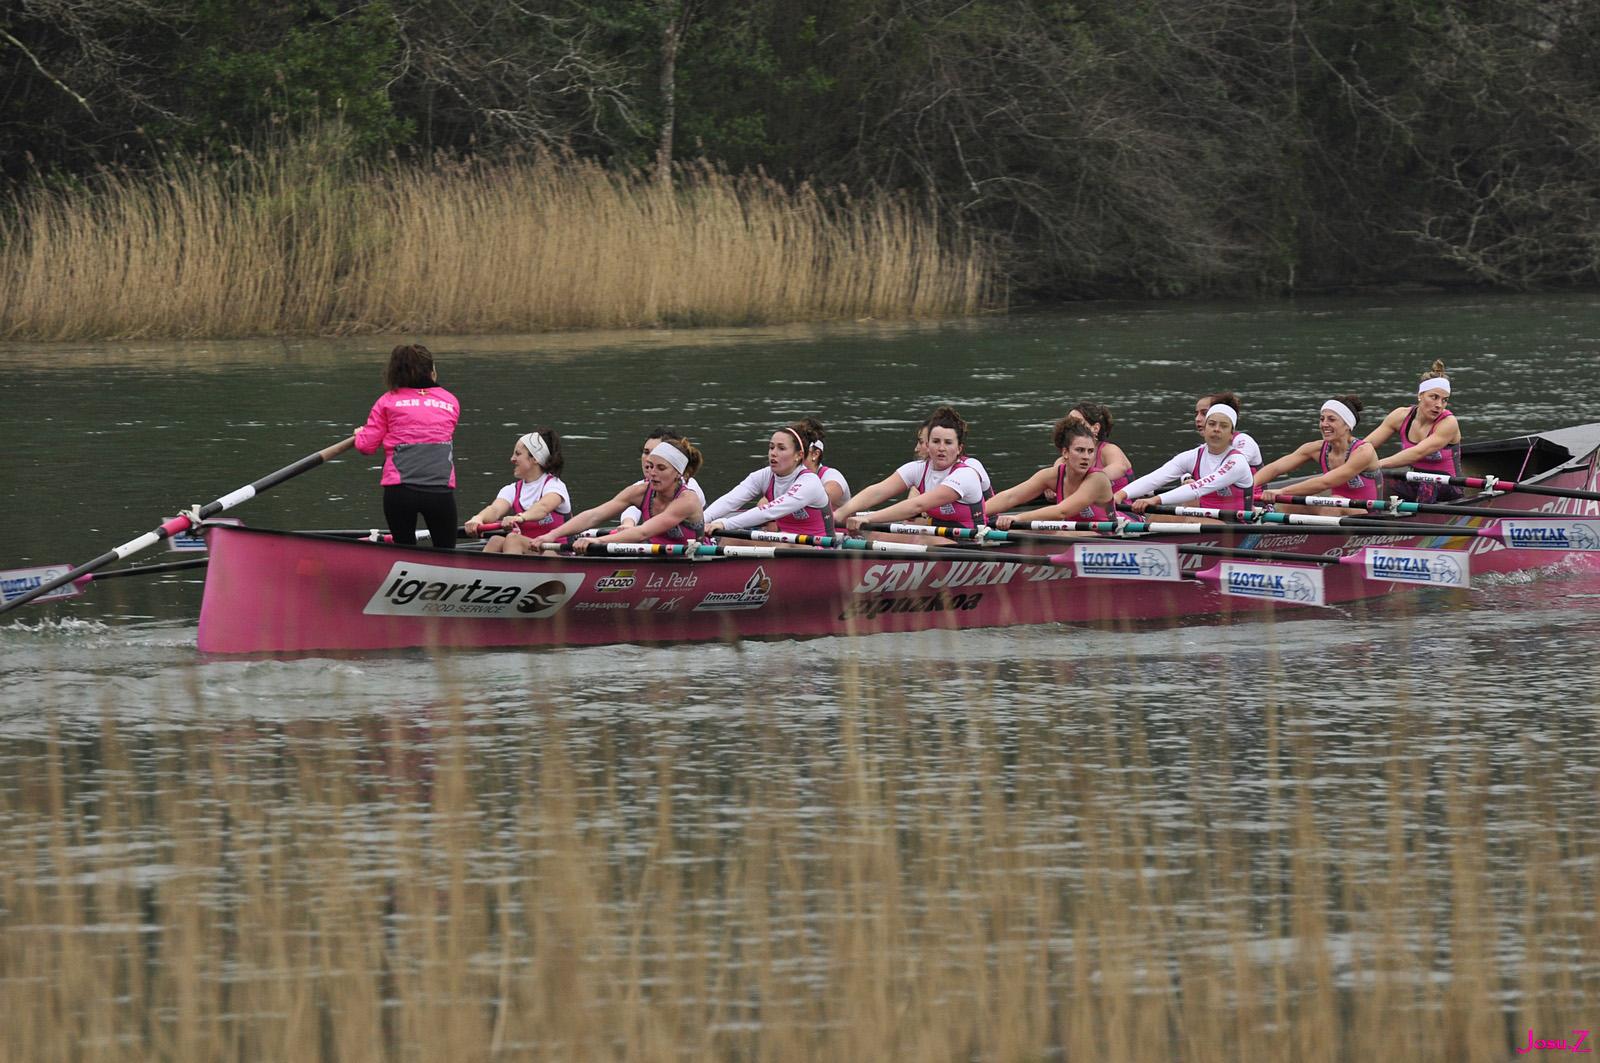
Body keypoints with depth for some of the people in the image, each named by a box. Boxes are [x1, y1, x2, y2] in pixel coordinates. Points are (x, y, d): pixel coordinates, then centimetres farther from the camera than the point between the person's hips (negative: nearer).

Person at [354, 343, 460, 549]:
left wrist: (359, 434, 31)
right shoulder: (450, 402, 14)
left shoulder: (387, 401, 8)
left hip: (399, 489, 0)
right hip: (440, 489, 1)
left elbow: (366, 445, 8)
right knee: (445, 553, 10)